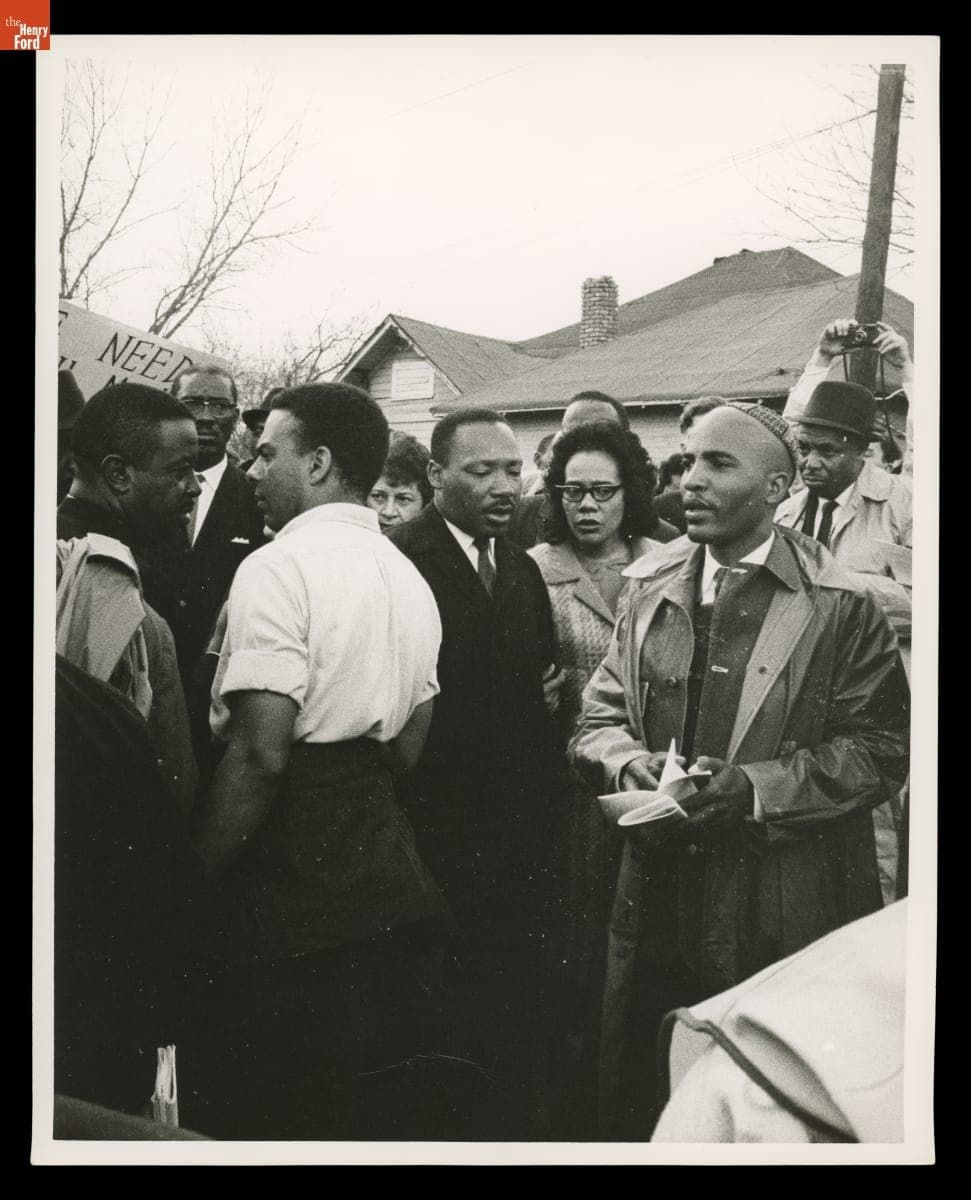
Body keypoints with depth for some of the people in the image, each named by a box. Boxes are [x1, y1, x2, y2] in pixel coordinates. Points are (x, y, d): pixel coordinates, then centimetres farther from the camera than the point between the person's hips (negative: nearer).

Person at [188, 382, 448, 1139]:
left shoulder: (279, 567, -15)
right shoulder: (408, 577, 12)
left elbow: (262, 752, -22)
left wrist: (195, 873, -13)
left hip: (288, 881, -8)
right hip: (384, 878, 8)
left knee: (259, 1106, 6)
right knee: (339, 1099, 21)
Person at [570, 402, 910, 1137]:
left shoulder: (840, 605, -8)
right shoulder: (651, 585, 6)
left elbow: (880, 747, -9)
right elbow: (601, 713, 10)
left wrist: (757, 787, -19)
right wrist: (628, 761, -11)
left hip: (785, 908, -3)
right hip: (658, 893, 4)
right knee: (636, 1100, 15)